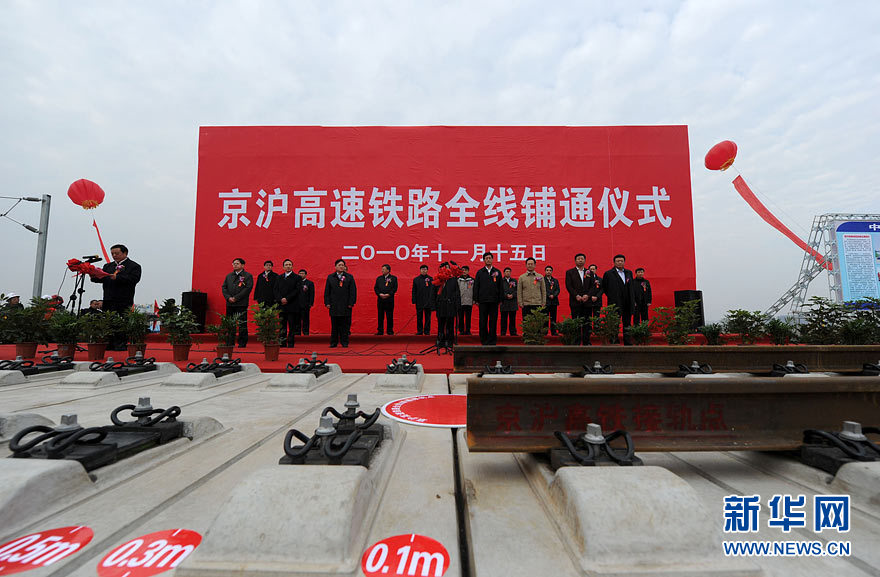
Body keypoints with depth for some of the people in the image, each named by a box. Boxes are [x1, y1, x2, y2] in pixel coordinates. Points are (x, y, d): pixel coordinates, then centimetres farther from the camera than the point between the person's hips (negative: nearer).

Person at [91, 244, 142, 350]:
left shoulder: (134, 266, 2)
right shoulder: (108, 266, 23)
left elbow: (133, 279, -13)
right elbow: (101, 279, 15)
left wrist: (117, 277, -22)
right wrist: (94, 276, -6)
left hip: (124, 301, -6)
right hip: (108, 300, 6)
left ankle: (121, 344, 1)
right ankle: (110, 344, 15)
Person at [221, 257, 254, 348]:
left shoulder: (248, 276, 0)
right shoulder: (228, 276, 18)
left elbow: (248, 288, -10)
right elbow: (224, 287, 13)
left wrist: (236, 298, -14)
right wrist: (228, 297, -5)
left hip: (241, 304, -5)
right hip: (229, 303, 5)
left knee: (242, 324, -2)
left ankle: (242, 343, 5)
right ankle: (229, 343, 15)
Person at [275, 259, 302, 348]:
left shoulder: (297, 277, 3)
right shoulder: (279, 278, 16)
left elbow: (297, 290, -7)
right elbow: (276, 290, 8)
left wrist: (287, 299, -13)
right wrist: (280, 299, -8)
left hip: (292, 305, -3)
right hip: (281, 305, 3)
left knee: (292, 325, -1)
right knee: (282, 325, 5)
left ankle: (291, 343, 4)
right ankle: (282, 343, 10)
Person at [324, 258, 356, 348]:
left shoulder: (349, 277, 5)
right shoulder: (330, 277, 9)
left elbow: (353, 291, 2)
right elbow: (327, 291, 9)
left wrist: (351, 303, -6)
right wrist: (327, 303, 1)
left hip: (346, 306, -1)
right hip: (334, 305, 1)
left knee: (345, 325, 2)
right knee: (334, 325, 6)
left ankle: (344, 342, 10)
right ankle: (333, 342, 14)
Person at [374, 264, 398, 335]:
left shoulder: (393, 278, 4)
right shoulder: (379, 278, 13)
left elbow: (395, 288, -3)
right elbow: (375, 288, 8)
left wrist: (388, 294, -14)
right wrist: (380, 294, -9)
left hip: (389, 300, -3)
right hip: (380, 300, 3)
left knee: (390, 316, 0)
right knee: (380, 316, 3)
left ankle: (390, 331, 8)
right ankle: (380, 331, 9)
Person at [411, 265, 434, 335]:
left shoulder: (431, 279, 3)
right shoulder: (416, 279, 9)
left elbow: (432, 291, -2)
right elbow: (414, 291, 9)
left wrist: (432, 301, -9)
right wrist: (414, 300, 0)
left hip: (428, 302, -1)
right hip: (419, 302, 2)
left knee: (427, 317, 4)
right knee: (419, 317, 5)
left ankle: (427, 331, 12)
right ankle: (419, 331, 13)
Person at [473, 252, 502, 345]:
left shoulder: (497, 272, 9)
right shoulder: (479, 272, 8)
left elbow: (500, 287, 9)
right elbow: (476, 287, 6)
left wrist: (500, 300, 3)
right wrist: (476, 300, 0)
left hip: (494, 301, 0)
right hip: (483, 301, 0)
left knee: (493, 321, 2)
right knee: (483, 322, 2)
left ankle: (492, 341, 9)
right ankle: (484, 340, 12)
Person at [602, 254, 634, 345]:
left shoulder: (629, 272, 13)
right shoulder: (608, 273, -1)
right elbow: (604, 287, 7)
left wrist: (632, 300, 12)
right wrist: (611, 296, 4)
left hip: (627, 303, 5)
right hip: (615, 303, -4)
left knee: (627, 323, 10)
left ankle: (627, 341, 18)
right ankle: (614, 342, 4)